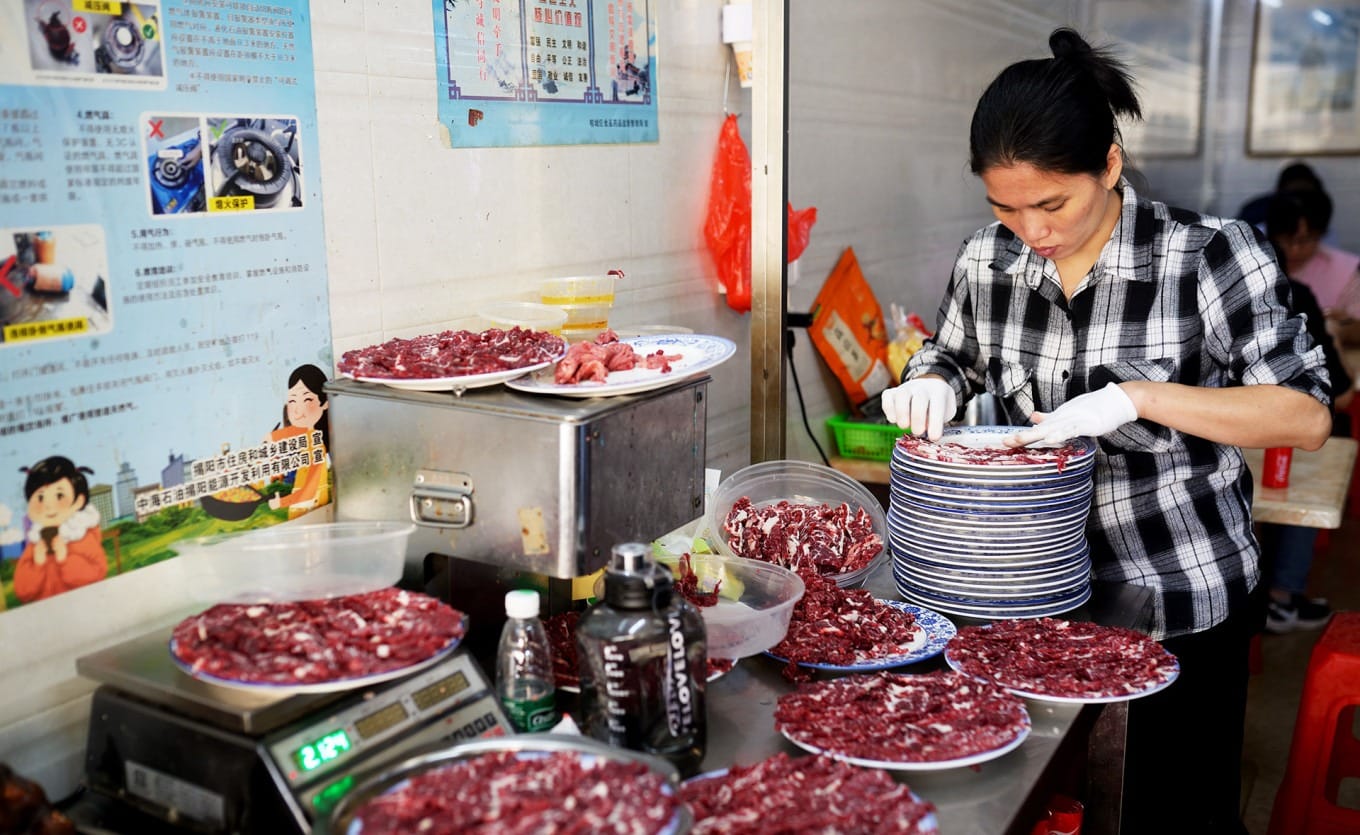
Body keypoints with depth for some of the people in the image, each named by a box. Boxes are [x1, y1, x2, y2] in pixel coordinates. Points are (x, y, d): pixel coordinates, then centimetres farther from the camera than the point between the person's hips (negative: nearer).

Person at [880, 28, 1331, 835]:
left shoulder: (1211, 256, -15)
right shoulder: (986, 259, -3)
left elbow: (1308, 416, -16)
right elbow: (953, 358, 15)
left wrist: (1137, 397, -28)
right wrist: (932, 387, -9)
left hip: (1184, 601, -3)